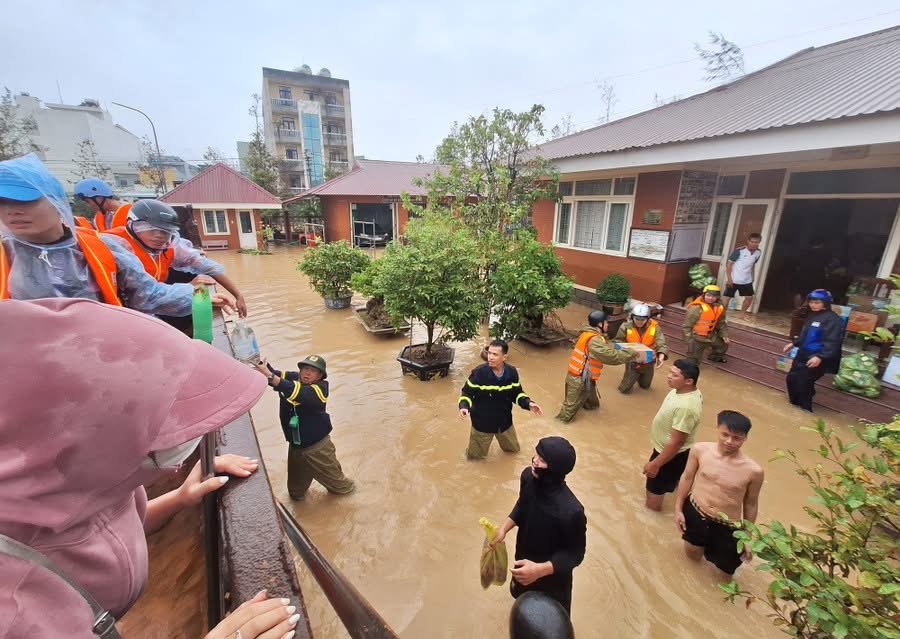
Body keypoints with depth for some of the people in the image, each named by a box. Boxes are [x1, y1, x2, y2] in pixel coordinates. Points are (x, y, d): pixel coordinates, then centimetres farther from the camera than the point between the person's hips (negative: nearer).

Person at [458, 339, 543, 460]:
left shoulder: (512, 372, -14)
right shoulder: (478, 372, -25)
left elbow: (517, 393, 0)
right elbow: (467, 393, -14)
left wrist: (528, 403, -17)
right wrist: (464, 406, -33)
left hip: (504, 421, 3)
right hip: (482, 422, -3)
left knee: (513, 449, 26)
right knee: (475, 455, 15)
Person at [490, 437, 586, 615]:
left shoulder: (571, 511, -40)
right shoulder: (528, 476, -24)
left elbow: (575, 554, -23)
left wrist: (540, 570, -31)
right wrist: (504, 528, -13)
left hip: (551, 575, -6)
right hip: (525, 558, 6)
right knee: (521, 593, 37)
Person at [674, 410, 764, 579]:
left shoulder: (754, 471, -22)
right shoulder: (700, 450, -18)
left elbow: (751, 504, -6)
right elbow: (687, 477, -4)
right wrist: (678, 509, 1)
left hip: (727, 526, -1)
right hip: (695, 512, 1)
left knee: (727, 571, 19)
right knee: (693, 555, 23)